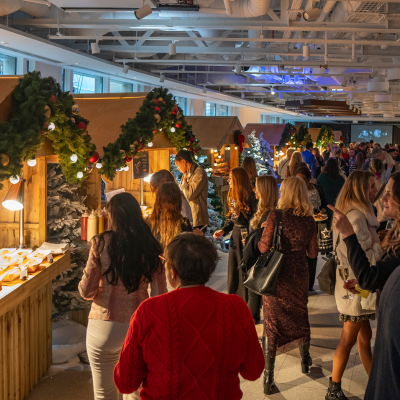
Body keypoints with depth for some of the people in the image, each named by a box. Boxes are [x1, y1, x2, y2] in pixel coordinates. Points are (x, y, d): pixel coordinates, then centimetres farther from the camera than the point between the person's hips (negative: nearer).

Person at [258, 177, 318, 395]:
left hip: (276, 276, -3)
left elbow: (264, 247, -14)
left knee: (272, 321, 3)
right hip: (299, 275, 3)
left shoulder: (276, 215, -14)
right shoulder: (309, 219, -3)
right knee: (300, 315, 22)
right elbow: (312, 252, 3)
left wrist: (258, 240, 8)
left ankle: (269, 375, 2)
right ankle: (305, 360, 40)